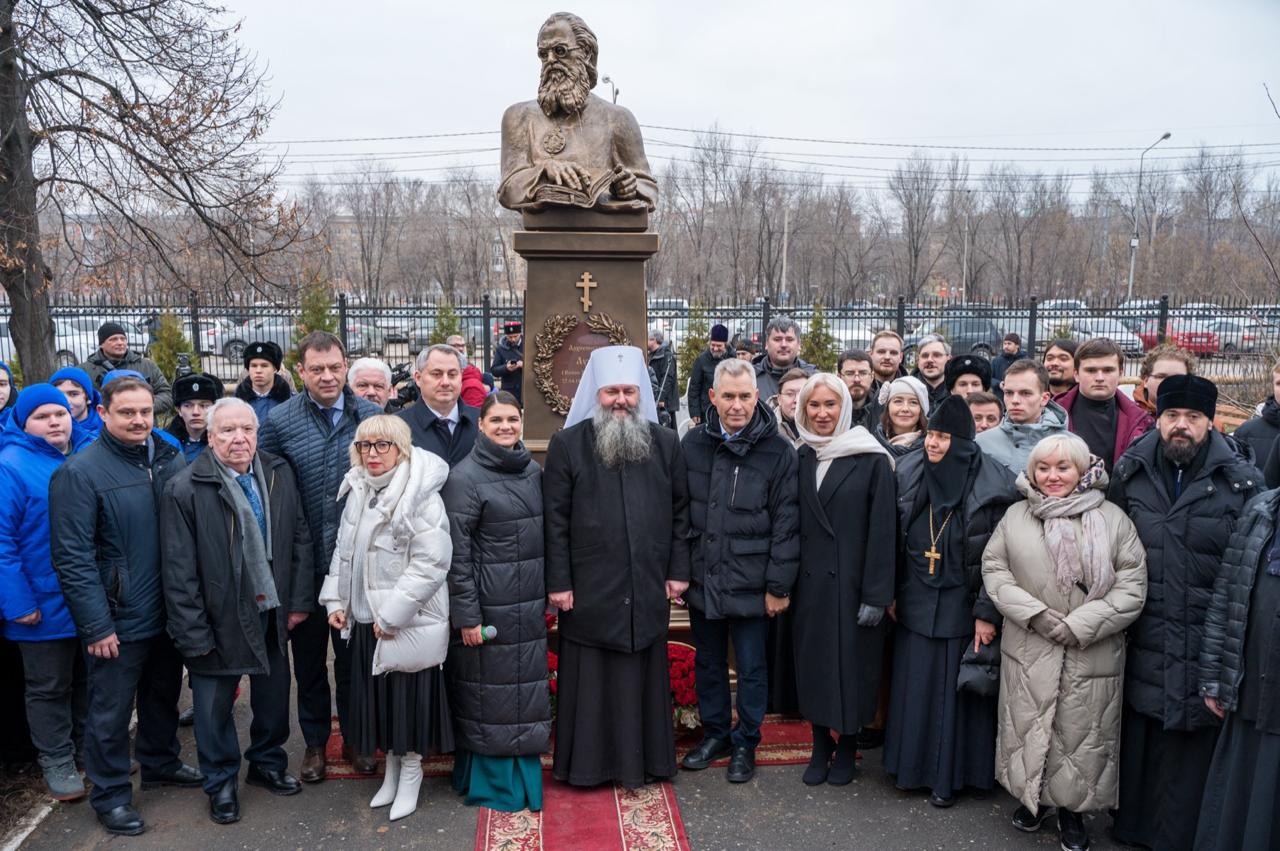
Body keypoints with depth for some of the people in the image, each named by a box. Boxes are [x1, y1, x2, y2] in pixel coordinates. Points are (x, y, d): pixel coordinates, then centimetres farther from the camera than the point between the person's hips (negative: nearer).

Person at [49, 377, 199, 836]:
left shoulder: (172, 461, 2)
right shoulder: (80, 471, -14)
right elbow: (73, 557, -16)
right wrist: (97, 625, -17)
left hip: (169, 612, 6)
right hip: (120, 620, -5)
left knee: (164, 695, 22)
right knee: (111, 710, 8)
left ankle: (160, 762, 43)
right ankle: (110, 794, 27)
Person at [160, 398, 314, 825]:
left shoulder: (280, 475, -2)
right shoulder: (185, 489, -14)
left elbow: (300, 540, 3)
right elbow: (178, 570, -13)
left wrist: (300, 600, -1)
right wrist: (193, 635, -14)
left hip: (272, 613, 4)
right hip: (220, 618, -3)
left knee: (274, 694, 19)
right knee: (215, 706, 13)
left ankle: (268, 763, 42)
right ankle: (221, 782, 35)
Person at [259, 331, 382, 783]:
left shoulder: (372, 416, -3)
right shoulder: (279, 420, -6)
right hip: (304, 563, 0)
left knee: (354, 654, 14)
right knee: (308, 656, 14)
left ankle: (354, 738, 32)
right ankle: (314, 741, 32)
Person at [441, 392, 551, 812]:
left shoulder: (533, 471, 8)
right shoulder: (464, 477, -11)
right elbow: (456, 553, -13)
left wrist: (547, 591, 13)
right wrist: (466, 616, -15)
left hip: (529, 604, 6)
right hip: (488, 604, -6)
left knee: (526, 687, 14)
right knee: (490, 692, 5)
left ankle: (525, 776, 29)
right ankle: (492, 783, 22)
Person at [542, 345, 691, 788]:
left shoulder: (666, 443, 5)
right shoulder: (567, 444, -2)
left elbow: (680, 510, 7)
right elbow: (555, 518, -4)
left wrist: (678, 570, 2)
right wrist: (558, 581, -7)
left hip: (648, 587, 2)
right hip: (589, 588, -2)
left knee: (644, 676, 11)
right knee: (590, 678, 8)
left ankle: (644, 759, 26)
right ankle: (588, 762, 23)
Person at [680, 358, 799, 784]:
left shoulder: (778, 450, -9)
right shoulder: (693, 443, 0)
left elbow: (786, 523, -9)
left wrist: (779, 586, -10)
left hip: (750, 584, -3)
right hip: (702, 579, 3)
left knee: (751, 668, 10)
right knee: (708, 664, 17)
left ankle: (745, 743, 28)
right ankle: (715, 734, 36)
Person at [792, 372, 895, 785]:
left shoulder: (872, 460, -7)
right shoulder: (802, 459, 6)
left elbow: (881, 530, -10)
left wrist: (876, 594, -13)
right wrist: (785, 581, 3)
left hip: (852, 582, -4)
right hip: (809, 583, 4)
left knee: (851, 665, 5)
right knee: (814, 664, 10)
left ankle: (846, 749, 24)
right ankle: (820, 748, 26)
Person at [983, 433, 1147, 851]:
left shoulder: (1113, 519, -2)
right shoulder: (1016, 516, 4)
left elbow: (1132, 586, -6)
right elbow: (993, 569, 2)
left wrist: (1079, 626, -14)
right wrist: (1034, 613, -12)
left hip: (1092, 656, -1)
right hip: (1028, 652, 2)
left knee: (1081, 735, 8)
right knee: (1028, 731, 12)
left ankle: (1072, 809, 29)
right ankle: (1032, 797, 35)